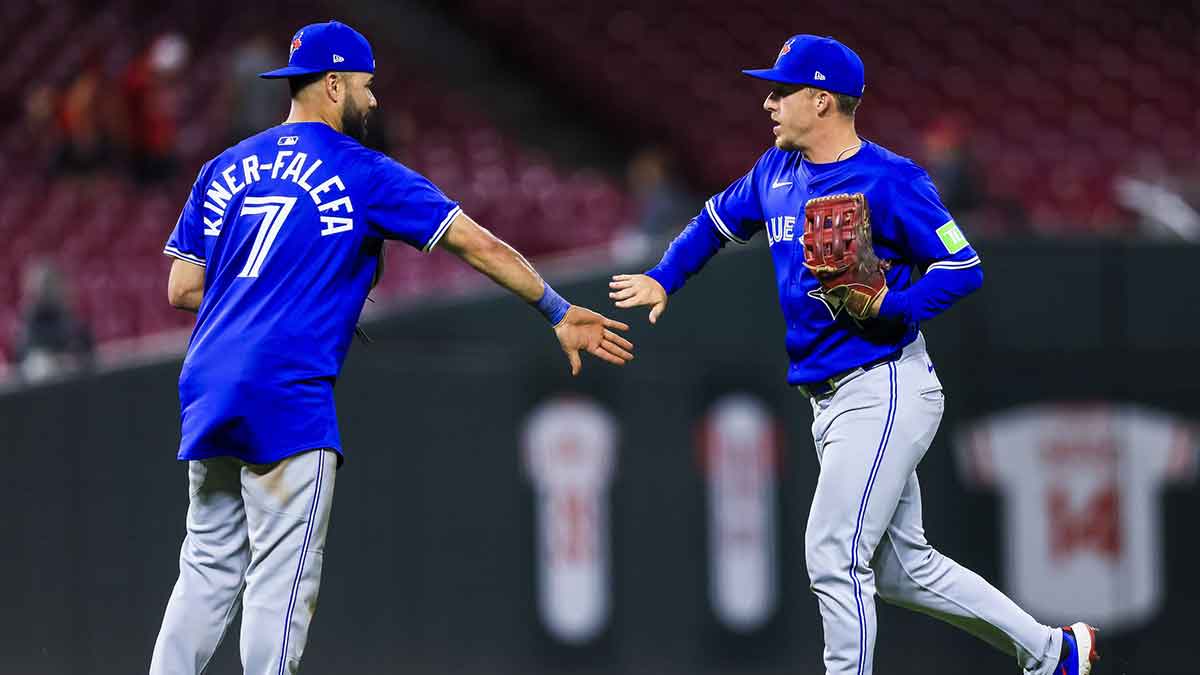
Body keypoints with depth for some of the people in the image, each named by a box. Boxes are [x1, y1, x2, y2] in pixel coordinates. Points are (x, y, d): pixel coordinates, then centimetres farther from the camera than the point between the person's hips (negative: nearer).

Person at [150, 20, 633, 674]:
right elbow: (477, 244, 1)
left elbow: (182, 289, 12)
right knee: (281, 579, -4)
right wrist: (559, 312, 7)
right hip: (289, 400, -6)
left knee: (208, 571, 12)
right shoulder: (362, 174, 1)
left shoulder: (224, 170, 15)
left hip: (207, 398, 6)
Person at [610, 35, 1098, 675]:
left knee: (832, 556, -12)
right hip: (832, 401, 9)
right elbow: (716, 221, 27)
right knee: (902, 568, 12)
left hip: (885, 393, -9)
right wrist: (663, 280, 14)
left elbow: (964, 268, -14)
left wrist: (892, 307, -27)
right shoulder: (776, 172, 11)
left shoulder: (888, 180, -14)